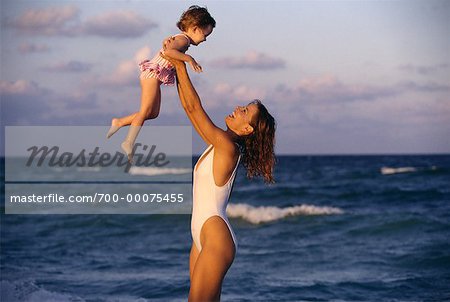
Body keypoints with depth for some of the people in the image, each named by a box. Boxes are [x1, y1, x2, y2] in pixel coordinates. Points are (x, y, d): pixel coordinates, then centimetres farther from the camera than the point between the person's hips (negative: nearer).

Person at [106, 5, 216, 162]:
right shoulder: (184, 39, -17)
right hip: (153, 74, -10)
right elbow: (169, 51, -35)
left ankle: (119, 122, 18)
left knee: (153, 113, 11)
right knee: (145, 111, -6)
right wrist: (189, 59, -31)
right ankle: (129, 144, -3)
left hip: (154, 77, 10)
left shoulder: (181, 38, 14)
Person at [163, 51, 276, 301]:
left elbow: (194, 107, -14)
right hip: (203, 237, 9)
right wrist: (177, 71, 15)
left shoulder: (228, 147, -13)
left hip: (216, 239, -9)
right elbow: (189, 108, 17)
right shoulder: (219, 144, 11)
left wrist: (181, 68, -7)